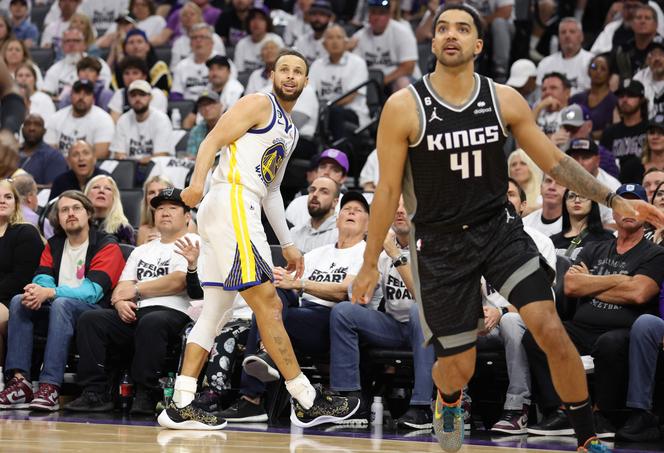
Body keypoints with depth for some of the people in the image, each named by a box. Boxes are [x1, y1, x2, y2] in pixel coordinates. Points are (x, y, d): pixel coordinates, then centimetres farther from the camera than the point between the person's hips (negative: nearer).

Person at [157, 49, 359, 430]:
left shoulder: (290, 131, 26)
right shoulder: (259, 105, -1)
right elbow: (213, 141, -12)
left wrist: (288, 244, 28)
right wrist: (198, 183, -28)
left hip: (242, 211, 10)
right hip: (231, 203, -10)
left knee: (216, 312, 7)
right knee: (268, 303, -10)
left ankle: (181, 406, 4)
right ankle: (308, 402, -10)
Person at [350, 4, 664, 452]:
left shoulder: (504, 100, -3)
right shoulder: (404, 107, -11)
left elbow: (554, 161, 5)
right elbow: (388, 188, -4)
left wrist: (614, 200, -2)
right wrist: (370, 264, -1)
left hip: (500, 230, 2)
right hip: (441, 244, -2)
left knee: (552, 331, -17)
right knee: (459, 367, 3)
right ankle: (448, 399, 43)